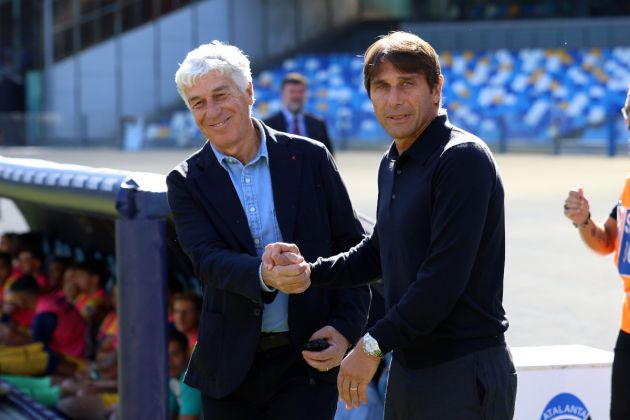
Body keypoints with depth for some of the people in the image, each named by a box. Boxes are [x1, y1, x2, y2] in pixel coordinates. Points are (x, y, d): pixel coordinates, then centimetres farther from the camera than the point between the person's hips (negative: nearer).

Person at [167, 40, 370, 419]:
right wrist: (264, 275, -33)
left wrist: (346, 328, -7)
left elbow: (353, 250, 5)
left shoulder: (310, 159, 1)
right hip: (231, 366, 1)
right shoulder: (187, 182, 2)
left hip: (307, 360, -1)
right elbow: (207, 259, -12)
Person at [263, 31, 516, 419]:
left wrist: (373, 345, -16)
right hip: (408, 367, 8)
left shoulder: (463, 158, -16)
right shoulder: (392, 164, 13)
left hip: (464, 373, -8)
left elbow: (444, 278, -22)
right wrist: (309, 272, 8)